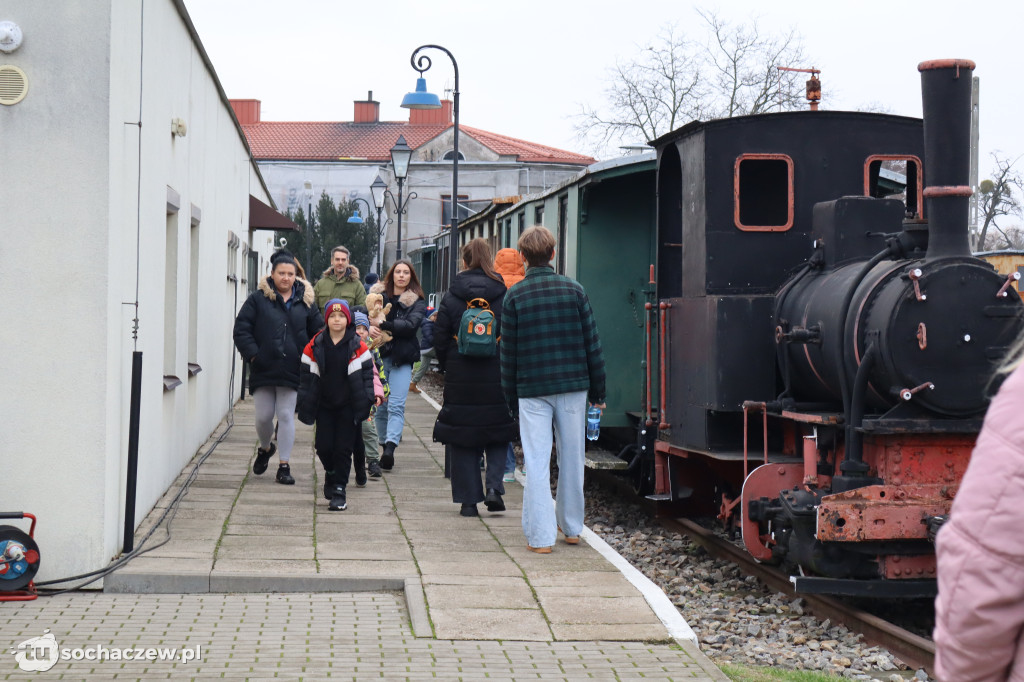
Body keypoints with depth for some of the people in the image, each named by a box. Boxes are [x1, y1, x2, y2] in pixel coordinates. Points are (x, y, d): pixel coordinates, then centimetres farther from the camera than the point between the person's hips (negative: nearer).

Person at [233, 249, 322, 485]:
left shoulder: (305, 300, 7)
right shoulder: (258, 299, 0)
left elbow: (319, 332, 16)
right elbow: (241, 329, 0)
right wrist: (253, 355, -9)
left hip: (292, 370, 1)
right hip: (264, 369, -1)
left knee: (286, 416, -1)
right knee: (263, 416, 5)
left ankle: (284, 465, 5)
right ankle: (265, 448, 36)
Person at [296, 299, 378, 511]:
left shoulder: (358, 346, -2)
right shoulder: (315, 346, 1)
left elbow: (366, 375, 2)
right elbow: (307, 377, 5)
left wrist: (369, 399, -5)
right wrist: (305, 405, 3)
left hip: (348, 406, -1)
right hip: (324, 406, 1)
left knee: (343, 448, -3)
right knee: (324, 446, -1)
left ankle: (339, 490, 4)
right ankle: (331, 473, 30)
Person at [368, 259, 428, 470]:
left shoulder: (416, 302, 6)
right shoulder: (378, 294, 13)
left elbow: (411, 325, -9)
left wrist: (383, 325, -18)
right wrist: (369, 327, -19)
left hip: (401, 359, -2)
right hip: (377, 356, 3)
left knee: (396, 405, -15)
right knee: (379, 405, 7)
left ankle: (390, 447, -27)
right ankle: (385, 445, 19)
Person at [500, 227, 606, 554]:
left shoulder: (514, 296, -2)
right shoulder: (573, 290, 1)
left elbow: (508, 351, 1)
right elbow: (592, 342, 3)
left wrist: (512, 397, 9)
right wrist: (597, 391, 10)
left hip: (532, 390, -1)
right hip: (573, 385, 2)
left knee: (536, 462, 0)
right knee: (572, 458, 13)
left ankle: (540, 536, -4)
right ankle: (571, 527, 24)